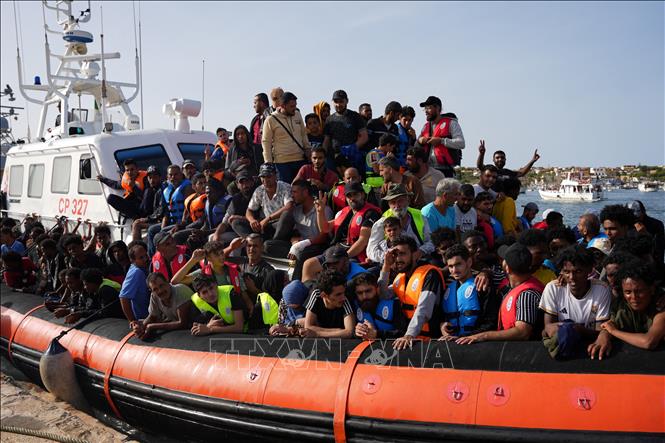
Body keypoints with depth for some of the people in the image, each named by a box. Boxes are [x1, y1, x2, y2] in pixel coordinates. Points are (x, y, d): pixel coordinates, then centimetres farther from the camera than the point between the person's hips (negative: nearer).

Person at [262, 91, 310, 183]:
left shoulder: (297, 115, 9)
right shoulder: (271, 120, -5)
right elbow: (266, 142, -4)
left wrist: (308, 151, 13)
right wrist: (268, 162, -8)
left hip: (300, 159, 5)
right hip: (282, 162, -4)